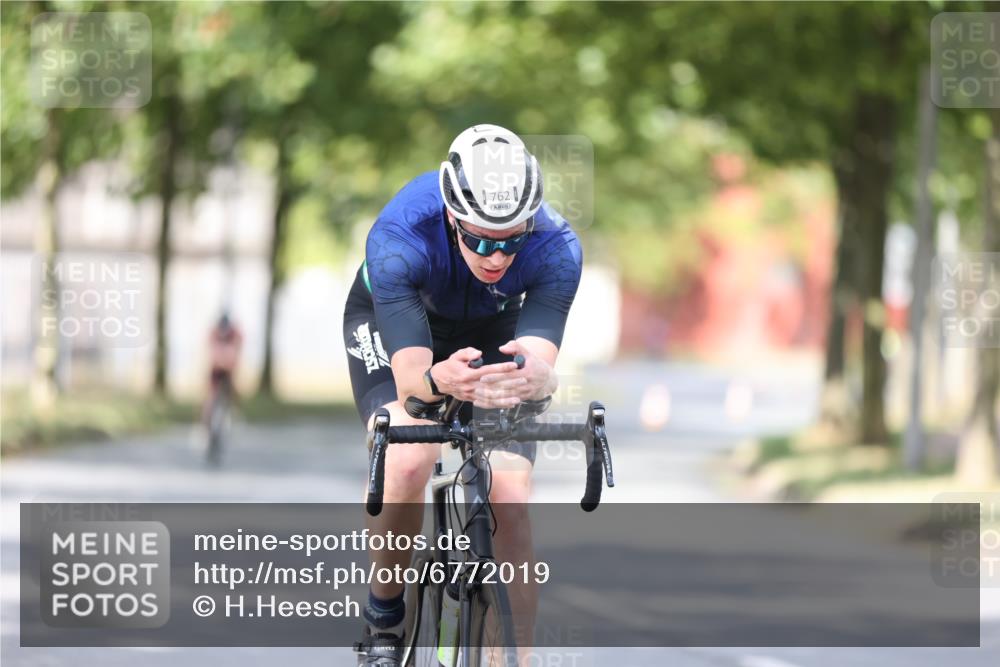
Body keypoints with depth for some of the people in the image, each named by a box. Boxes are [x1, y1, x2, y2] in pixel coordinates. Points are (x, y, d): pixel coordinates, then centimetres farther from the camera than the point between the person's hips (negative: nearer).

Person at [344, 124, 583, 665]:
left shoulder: (556, 248, -35)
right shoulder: (398, 237, -40)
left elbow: (543, 366, -44)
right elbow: (409, 376, -46)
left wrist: (533, 377, -68)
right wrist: (440, 380, -69)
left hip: (492, 330, 2)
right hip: (392, 321, -2)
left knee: (510, 499, -16)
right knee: (408, 461, -28)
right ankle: (383, 619, -5)